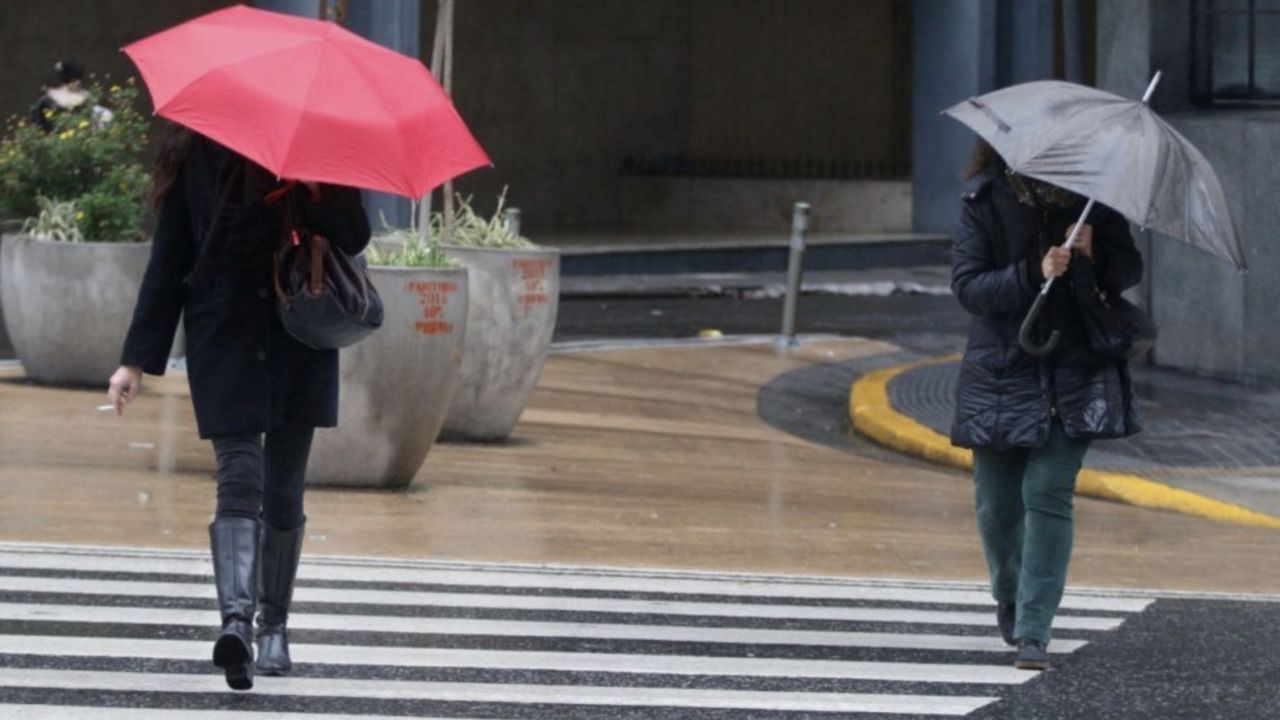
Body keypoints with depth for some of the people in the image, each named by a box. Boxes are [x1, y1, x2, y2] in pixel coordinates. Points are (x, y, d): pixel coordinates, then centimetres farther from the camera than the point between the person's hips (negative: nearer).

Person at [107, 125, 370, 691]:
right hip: (224, 340, -1)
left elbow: (353, 237, -3)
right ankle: (237, 619, -29)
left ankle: (273, 626, 22)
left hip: (300, 344, 1)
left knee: (283, 492, 8)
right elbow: (168, 260, 5)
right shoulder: (194, 155, 4)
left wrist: (309, 190, -20)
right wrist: (138, 360, 2)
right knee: (239, 480, -16)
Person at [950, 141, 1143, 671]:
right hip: (1003, 368, 1)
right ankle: (1009, 598, 38)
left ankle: (1033, 632, -11)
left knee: (1048, 492, -12)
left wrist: (1094, 256, -15)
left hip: (1074, 374, -1)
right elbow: (967, 285, -11)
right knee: (998, 503, 7)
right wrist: (1034, 274, -25)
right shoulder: (984, 202, -3)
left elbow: (1130, 270, 6)